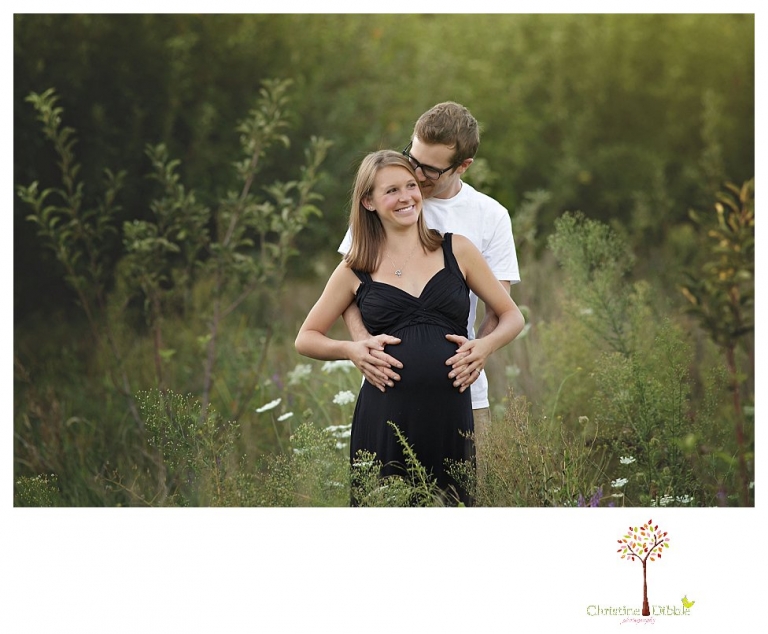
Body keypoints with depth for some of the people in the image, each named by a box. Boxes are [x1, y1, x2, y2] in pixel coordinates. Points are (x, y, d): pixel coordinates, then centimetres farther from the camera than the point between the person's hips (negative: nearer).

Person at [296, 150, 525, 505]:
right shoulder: (356, 269, 8)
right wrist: (350, 349, -4)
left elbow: (512, 316, 16)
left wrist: (487, 344, -5)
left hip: (449, 413, 1)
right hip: (384, 414, 0)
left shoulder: (456, 250, 9)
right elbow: (306, 339, 15)